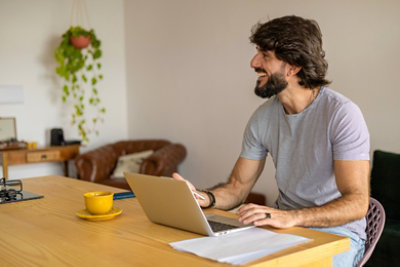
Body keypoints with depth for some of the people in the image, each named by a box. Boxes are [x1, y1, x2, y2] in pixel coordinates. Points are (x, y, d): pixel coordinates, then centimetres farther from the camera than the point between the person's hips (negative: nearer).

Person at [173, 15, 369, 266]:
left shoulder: (343, 114, -18)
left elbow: (357, 203, -24)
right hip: (285, 224, 5)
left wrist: (290, 217, -39)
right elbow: (238, 187, 5)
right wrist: (202, 198, -17)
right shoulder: (263, 117, 1)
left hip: (336, 232, -4)